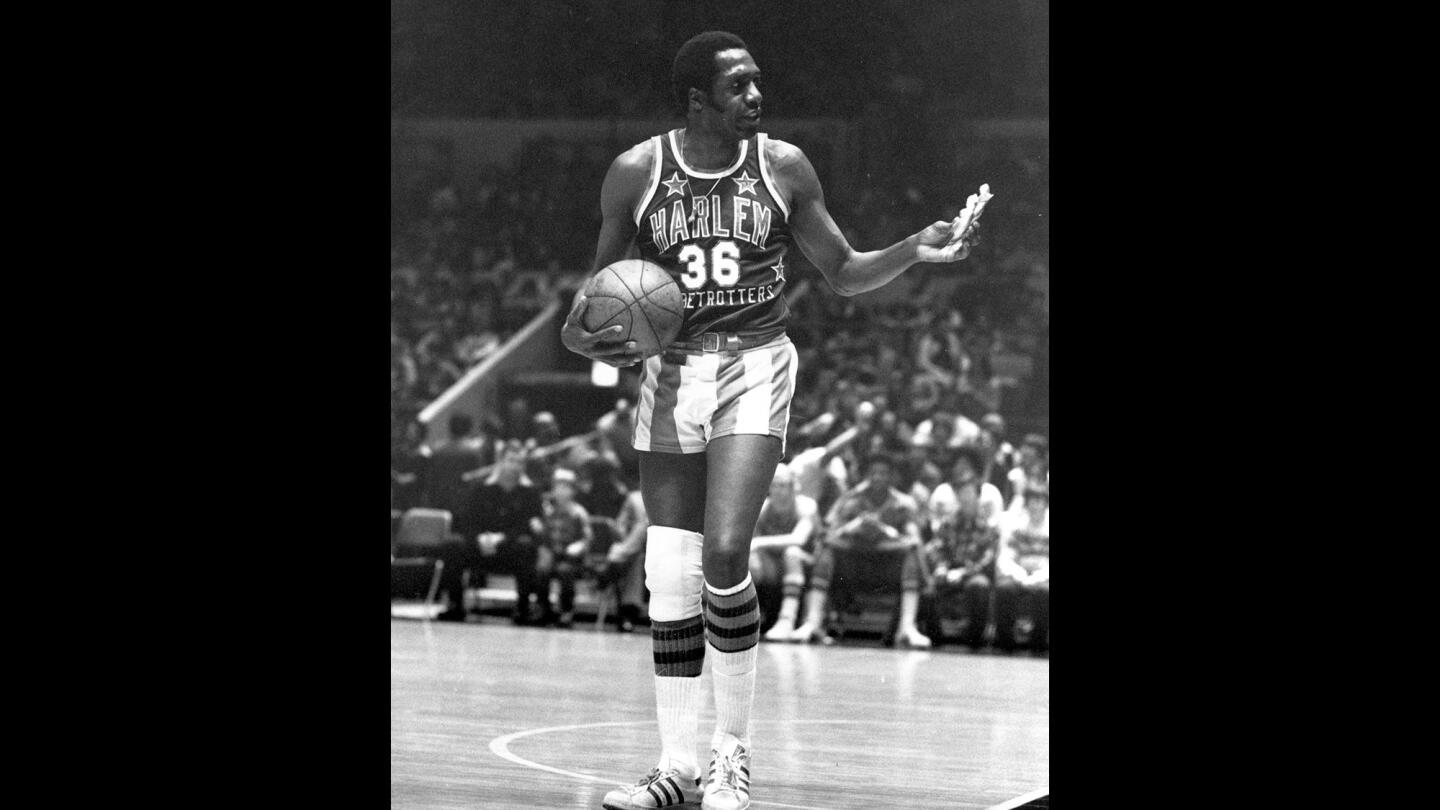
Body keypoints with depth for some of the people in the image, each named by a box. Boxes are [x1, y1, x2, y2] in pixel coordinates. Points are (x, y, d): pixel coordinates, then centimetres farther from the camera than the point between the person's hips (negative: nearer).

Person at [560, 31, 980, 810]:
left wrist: (915, 250, -11)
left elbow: (844, 272, 6)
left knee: (723, 554, -18)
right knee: (669, 577, 0)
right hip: (671, 368, 2)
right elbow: (604, 278, 9)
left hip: (755, 367, -2)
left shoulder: (783, 166, -2)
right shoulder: (635, 173, -3)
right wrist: (578, 331, -12)